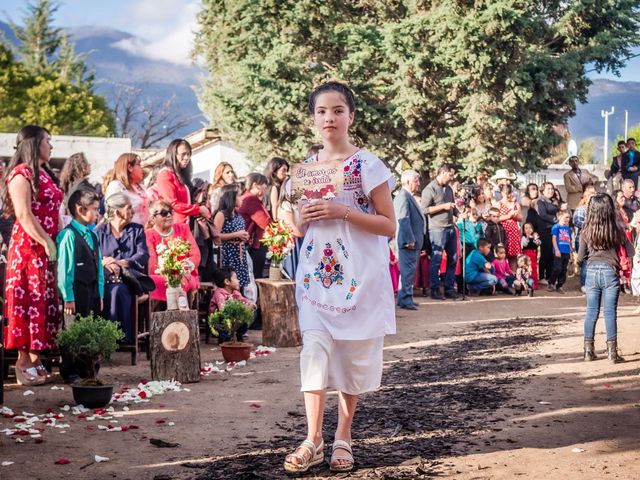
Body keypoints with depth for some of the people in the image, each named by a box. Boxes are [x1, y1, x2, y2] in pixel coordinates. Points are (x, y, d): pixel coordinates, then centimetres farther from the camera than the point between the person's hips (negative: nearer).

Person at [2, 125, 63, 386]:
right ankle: (23, 363, -2)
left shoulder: (44, 173, 18)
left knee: (44, 302, 9)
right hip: (28, 247, -9)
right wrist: (46, 243, -18)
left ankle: (36, 360, 15)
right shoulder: (21, 173, -10)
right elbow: (24, 215, -18)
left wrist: (52, 243, 12)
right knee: (28, 301, -6)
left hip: (45, 247, 9)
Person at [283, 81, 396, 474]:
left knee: (353, 354, 5)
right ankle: (313, 441, -1)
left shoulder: (368, 165, -5)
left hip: (359, 275, -3)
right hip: (317, 273, 3)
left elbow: (389, 225, -8)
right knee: (315, 351, -5)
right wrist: (303, 218, -5)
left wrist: (344, 212, -19)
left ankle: (344, 437, 17)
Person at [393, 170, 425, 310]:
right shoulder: (403, 196, -14)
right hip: (408, 240, -10)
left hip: (413, 240, 10)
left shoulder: (408, 196, 19)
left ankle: (404, 298, 21)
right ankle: (406, 299, -8)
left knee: (409, 270, 15)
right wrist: (409, 240, -23)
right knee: (408, 270, -9)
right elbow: (403, 220, -21)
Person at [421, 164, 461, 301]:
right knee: (436, 259, -4)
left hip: (451, 228, 8)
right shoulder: (430, 189, -7)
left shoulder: (449, 189, 18)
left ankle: (449, 288, 15)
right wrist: (443, 206, -15)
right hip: (437, 229, -8)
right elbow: (424, 209, -13)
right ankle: (435, 290, 2)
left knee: (453, 259, 8)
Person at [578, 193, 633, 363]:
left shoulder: (586, 231, -3)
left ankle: (589, 350, 13)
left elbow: (580, 257, 4)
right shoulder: (617, 230, -7)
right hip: (610, 272, -2)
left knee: (591, 312, 10)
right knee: (610, 312, 2)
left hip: (592, 272, 2)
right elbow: (630, 253, 2)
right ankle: (612, 352, 3)